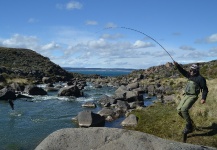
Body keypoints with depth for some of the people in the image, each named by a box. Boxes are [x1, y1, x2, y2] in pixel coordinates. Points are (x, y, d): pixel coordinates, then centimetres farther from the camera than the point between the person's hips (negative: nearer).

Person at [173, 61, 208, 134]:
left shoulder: (200, 78, -9)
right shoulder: (190, 75, 11)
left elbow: (205, 89, -7)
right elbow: (183, 71, 7)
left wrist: (203, 98, -16)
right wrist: (177, 65, -9)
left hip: (193, 96, -8)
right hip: (186, 95, 8)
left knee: (184, 109, -24)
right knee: (179, 109, 2)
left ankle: (189, 127, -11)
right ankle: (190, 122, 20)